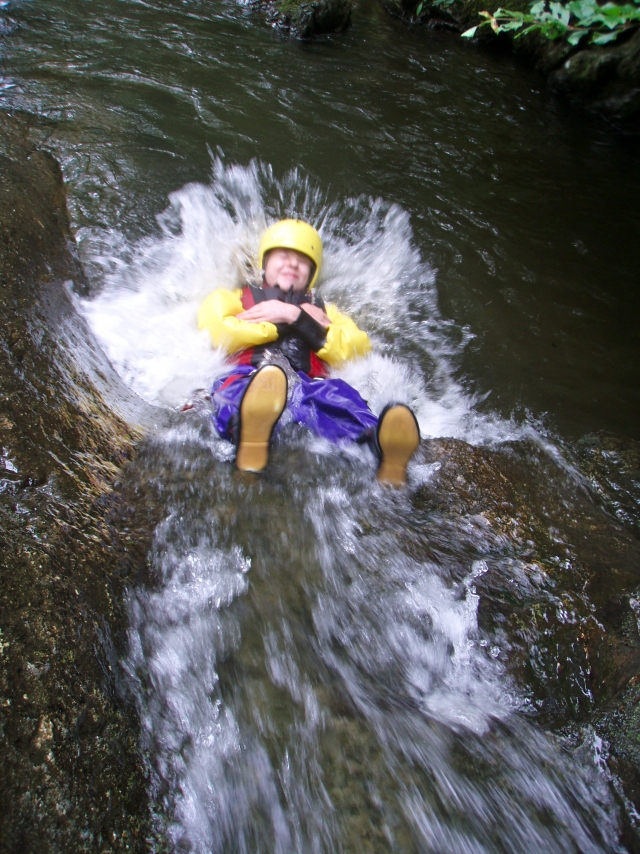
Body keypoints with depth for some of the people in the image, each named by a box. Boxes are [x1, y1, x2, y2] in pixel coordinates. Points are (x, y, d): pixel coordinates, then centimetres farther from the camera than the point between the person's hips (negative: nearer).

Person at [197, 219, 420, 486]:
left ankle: (379, 442, -63)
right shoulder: (234, 298, 34)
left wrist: (298, 319, 7)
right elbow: (214, 329, 8)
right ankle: (250, 445, -70)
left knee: (334, 393, -36)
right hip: (245, 381, -1)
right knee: (266, 381, -40)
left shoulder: (323, 311, 38)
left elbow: (358, 348, 15)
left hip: (307, 386, 2)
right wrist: (282, 323, 9)